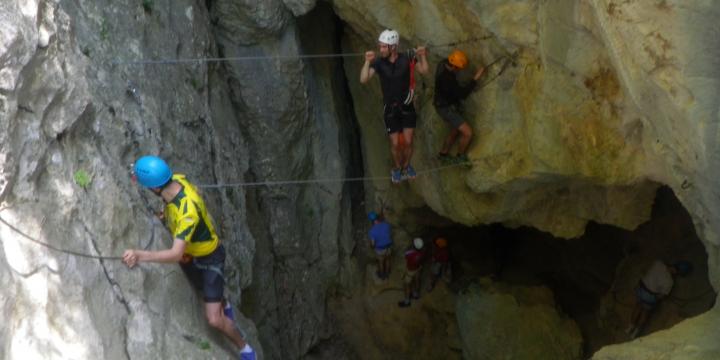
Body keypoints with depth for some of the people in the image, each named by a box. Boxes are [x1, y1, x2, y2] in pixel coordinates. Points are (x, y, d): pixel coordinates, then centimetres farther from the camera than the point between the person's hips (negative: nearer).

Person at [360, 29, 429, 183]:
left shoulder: (407, 58, -13)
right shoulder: (379, 62, -15)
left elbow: (424, 71, -14)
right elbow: (363, 80, -25)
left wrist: (422, 56, -31)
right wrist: (367, 62, -38)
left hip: (407, 106, 0)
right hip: (390, 108, 0)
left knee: (408, 142, 4)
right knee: (395, 143, 5)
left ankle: (406, 166, 31)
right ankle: (397, 168, 31)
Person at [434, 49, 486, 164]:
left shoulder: (443, 64, -8)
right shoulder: (446, 78, -36)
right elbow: (462, 94, -32)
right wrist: (476, 78, -31)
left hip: (449, 105, 10)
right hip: (446, 109, -10)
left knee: (456, 130, 27)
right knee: (468, 133, -11)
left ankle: (443, 154, 43)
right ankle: (460, 158, 11)